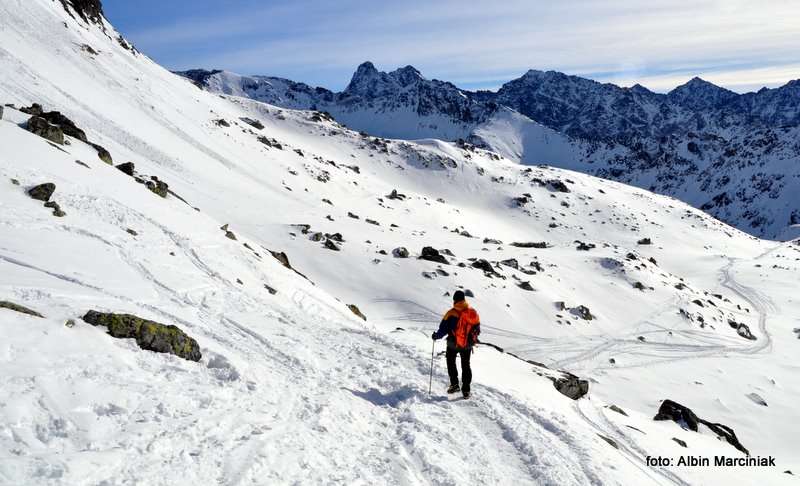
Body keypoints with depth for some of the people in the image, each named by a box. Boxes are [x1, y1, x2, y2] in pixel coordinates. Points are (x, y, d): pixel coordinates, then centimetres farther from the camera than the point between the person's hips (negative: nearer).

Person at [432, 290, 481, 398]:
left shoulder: (451, 313, -19)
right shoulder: (473, 312, -6)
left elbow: (443, 328, -15)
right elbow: (477, 329, 5)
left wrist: (436, 336, 3)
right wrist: (473, 340, 23)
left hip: (453, 345, -3)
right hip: (467, 345, 3)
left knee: (451, 363, 20)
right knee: (466, 366, 16)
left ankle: (454, 384, 16)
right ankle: (466, 390, 15)